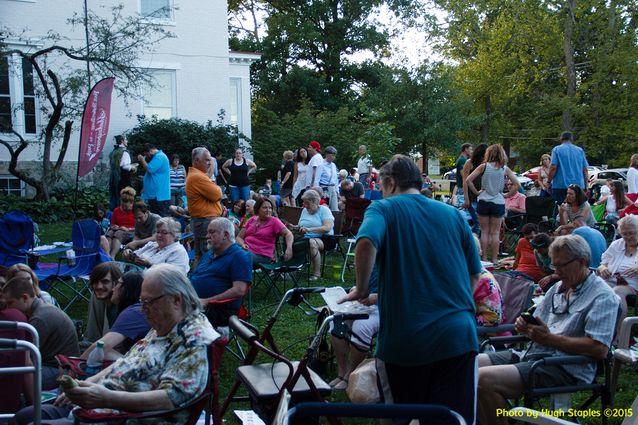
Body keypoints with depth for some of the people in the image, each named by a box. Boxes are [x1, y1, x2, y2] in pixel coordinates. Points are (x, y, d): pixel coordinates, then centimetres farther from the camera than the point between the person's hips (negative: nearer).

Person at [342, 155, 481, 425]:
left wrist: (362, 290, -9)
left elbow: (366, 244, -23)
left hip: (405, 339, -3)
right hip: (459, 334, 3)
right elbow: (474, 274, 15)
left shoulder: (383, 209, -1)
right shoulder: (454, 214, 12)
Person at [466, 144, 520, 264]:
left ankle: (484, 259, 10)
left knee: (484, 231, 8)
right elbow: (517, 184, -4)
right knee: (495, 233, 7)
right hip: (498, 203, 1)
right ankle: (494, 259, 9)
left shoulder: (484, 166, -3)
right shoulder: (505, 169, 0)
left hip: (483, 201, 0)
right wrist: (506, 195, 4)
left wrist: (476, 192, 0)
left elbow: (468, 180, -9)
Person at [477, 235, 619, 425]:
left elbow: (599, 349, -17)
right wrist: (526, 327, 0)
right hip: (532, 353, 9)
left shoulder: (602, 297, -5)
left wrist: (550, 338, -17)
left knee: (483, 380, -27)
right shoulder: (557, 288, 19)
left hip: (566, 368, -8)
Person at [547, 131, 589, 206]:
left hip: (560, 185, -3)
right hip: (578, 186, 4)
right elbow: (585, 170, 9)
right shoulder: (580, 150, 10)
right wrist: (585, 187, 14)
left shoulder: (557, 149, 0)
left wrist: (548, 182, -1)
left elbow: (553, 167, -10)